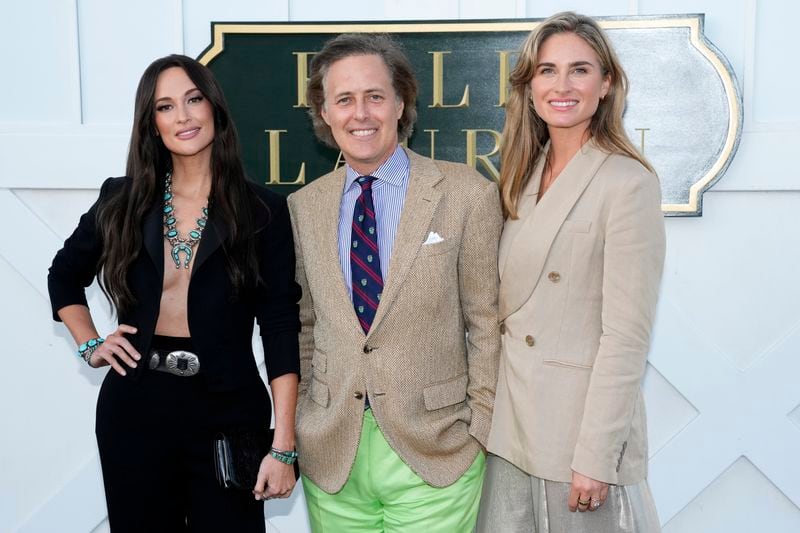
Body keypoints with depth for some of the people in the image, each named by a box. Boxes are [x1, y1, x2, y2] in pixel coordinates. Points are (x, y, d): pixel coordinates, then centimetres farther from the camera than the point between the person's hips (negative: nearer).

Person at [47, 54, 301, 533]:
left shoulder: (262, 211, -3)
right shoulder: (122, 201, 4)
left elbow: (281, 328, -7)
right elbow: (64, 276, 22)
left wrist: (283, 445, -12)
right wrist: (89, 345, 7)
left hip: (228, 411, -2)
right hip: (135, 408, 3)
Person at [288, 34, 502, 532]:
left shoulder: (468, 194, -7)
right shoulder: (303, 205, 4)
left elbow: (487, 325, -4)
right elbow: (304, 325, 11)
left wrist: (480, 429, -5)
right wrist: (298, 418, 7)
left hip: (435, 453, -3)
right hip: (331, 455, 3)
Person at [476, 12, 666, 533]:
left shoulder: (628, 182, -13)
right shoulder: (525, 177, 8)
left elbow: (627, 335, -16)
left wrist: (596, 456, -16)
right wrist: (486, 412, 9)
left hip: (583, 424, -6)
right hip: (511, 429, 6)